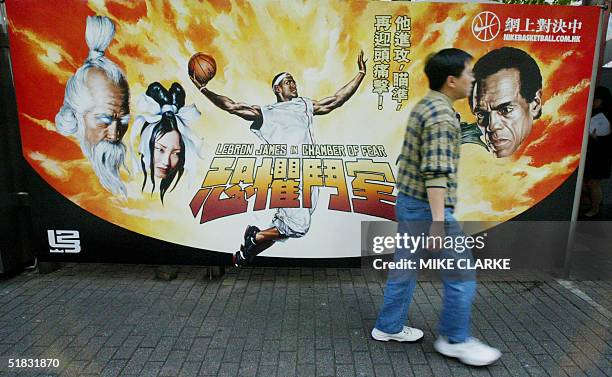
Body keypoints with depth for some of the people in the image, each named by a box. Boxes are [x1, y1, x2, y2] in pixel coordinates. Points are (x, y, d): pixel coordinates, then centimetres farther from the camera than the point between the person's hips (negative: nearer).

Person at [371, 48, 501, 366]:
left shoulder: (423, 106, 13)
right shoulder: (442, 116, -18)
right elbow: (436, 173, -24)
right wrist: (438, 222, -24)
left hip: (408, 202, 10)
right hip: (426, 208, -10)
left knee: (405, 267, 17)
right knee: (461, 272, 6)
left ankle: (388, 327, 31)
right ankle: (455, 340, 23)